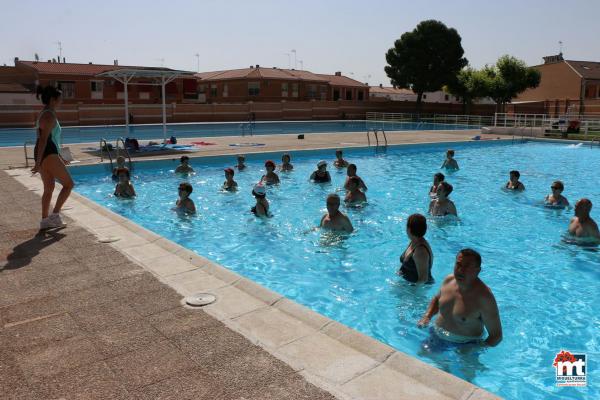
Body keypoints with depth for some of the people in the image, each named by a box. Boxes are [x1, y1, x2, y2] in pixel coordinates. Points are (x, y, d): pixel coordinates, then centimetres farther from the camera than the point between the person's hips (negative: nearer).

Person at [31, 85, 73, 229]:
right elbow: (43, 139, -20)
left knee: (49, 188, 14)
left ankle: (45, 220, 17)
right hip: (48, 155, -10)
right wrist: (38, 163, -23)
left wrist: (60, 158, 29)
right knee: (69, 184, -2)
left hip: (44, 154, 10)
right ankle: (55, 215, -3)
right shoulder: (50, 116, -13)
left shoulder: (44, 114, 19)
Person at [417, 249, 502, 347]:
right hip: (437, 336, 3)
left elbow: (496, 336, -18)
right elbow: (436, 299, 18)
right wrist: (427, 316, 2)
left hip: (465, 345, -3)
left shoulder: (484, 297, -24)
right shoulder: (448, 280, -4)